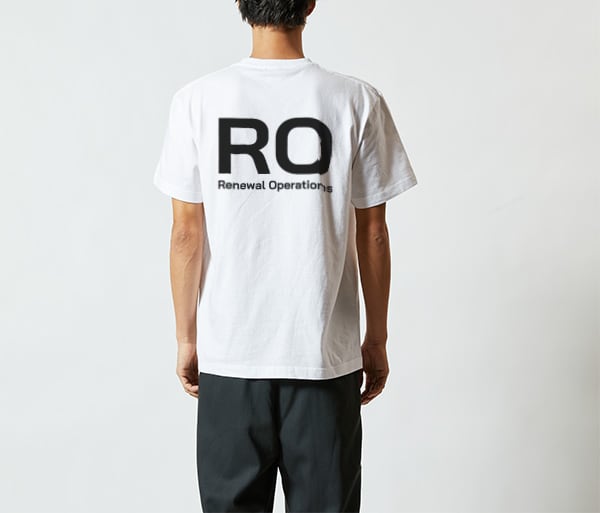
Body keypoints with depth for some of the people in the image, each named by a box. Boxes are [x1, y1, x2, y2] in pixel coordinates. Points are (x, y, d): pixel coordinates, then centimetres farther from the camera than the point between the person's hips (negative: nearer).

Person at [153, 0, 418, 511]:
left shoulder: (197, 99, -5)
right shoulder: (358, 100, -6)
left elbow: (186, 234, -3)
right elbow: (371, 235, -2)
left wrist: (186, 338, 8)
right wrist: (377, 339, 9)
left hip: (229, 354, 1)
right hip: (325, 354, 0)